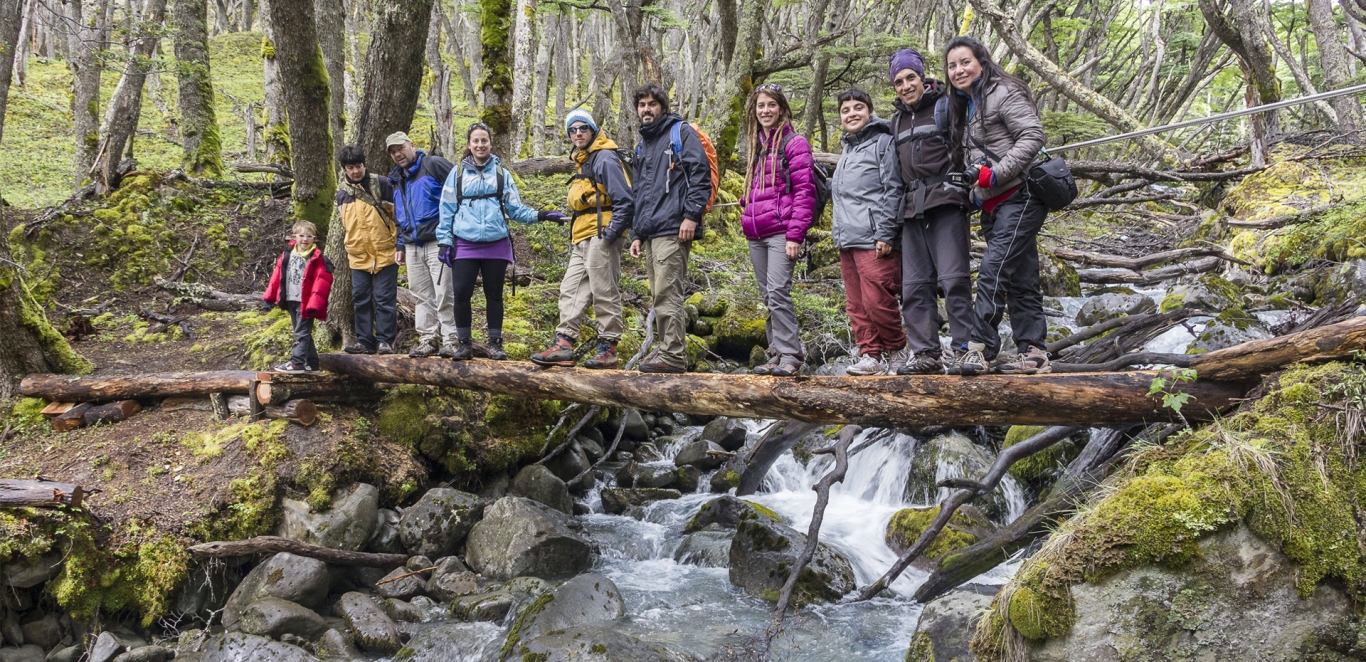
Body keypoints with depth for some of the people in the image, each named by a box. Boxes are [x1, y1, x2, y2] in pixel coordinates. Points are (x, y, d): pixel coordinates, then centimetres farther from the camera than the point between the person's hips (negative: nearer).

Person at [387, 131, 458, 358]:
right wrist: (401, 246, 22)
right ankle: (427, 338, 16)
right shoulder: (397, 180, 20)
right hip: (413, 247, 7)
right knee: (422, 296, 9)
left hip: (438, 243, -7)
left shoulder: (433, 165, -4)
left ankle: (451, 340, -1)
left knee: (444, 295, -7)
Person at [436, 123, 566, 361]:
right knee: (461, 293, -7)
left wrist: (539, 215, -7)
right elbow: (447, 210, 7)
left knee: (494, 295, 6)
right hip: (465, 245, -1)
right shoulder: (457, 174, 7)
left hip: (496, 245, 1)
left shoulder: (502, 174, 9)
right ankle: (463, 342, 6)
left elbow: (515, 209, 8)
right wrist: (444, 241, 1)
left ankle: (495, 343, 14)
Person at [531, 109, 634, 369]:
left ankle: (608, 349, -1)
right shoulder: (582, 162, 22)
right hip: (582, 241, 10)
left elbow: (625, 201, -16)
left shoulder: (604, 159, -9)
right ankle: (563, 344, 6)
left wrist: (610, 234, -18)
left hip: (600, 238, -10)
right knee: (571, 290, 6)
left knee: (605, 294, -5)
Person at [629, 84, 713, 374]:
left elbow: (701, 174, -10)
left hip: (672, 230, -9)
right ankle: (666, 348, 17)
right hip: (649, 233, 9)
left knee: (667, 294, -12)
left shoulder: (681, 132, 1)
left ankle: (673, 355, -10)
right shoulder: (642, 145, 25)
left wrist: (691, 215, -18)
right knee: (660, 295, 10)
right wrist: (636, 234, 22)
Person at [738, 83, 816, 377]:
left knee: (778, 292, -15)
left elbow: (805, 191, -9)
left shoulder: (794, 143, -2)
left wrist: (795, 234, -15)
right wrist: (747, 219, 16)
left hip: (780, 231, -7)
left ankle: (790, 356, -11)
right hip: (756, 235, 7)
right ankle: (776, 354, 12)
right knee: (768, 296, 7)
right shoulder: (756, 146, 20)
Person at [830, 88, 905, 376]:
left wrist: (885, 234, -17)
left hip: (874, 242, -8)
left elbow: (893, 191, -11)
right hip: (847, 242, 8)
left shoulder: (883, 142, -3)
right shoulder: (847, 149, 22)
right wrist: (837, 230, 21)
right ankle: (871, 355, 11)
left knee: (878, 301, -9)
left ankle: (895, 352, 8)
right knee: (857, 306, 6)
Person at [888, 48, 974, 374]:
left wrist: (966, 187, -15)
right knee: (914, 285, 3)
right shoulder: (897, 120, 23)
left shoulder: (945, 107, 3)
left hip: (945, 201, -7)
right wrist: (896, 209, 22)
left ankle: (964, 348, -7)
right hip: (912, 209, 7)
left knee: (953, 278, -11)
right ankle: (926, 353, 6)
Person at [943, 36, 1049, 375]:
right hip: (993, 205, 10)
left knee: (993, 271, -18)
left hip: (1020, 197, -10)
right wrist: (973, 188, 11)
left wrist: (995, 174, -23)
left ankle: (980, 348, -20)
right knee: (1021, 279, 9)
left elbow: (1032, 137, -17)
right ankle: (1034, 353, 11)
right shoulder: (966, 105, 21)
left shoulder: (1003, 93, -7)